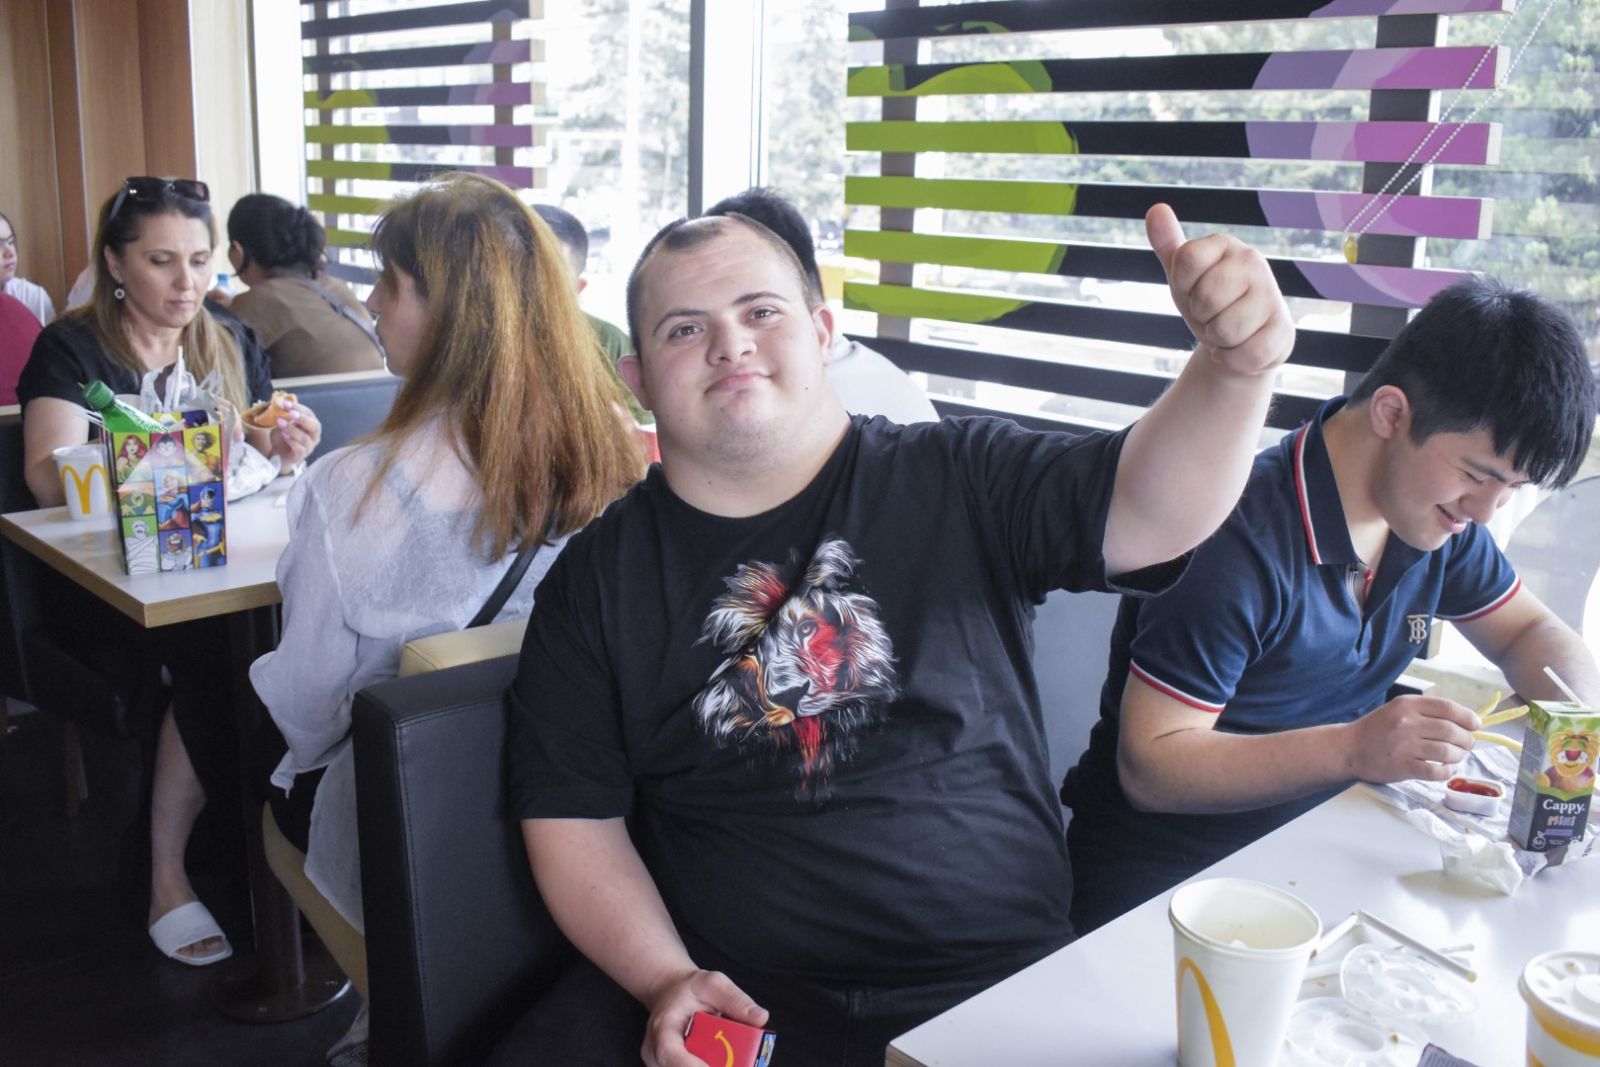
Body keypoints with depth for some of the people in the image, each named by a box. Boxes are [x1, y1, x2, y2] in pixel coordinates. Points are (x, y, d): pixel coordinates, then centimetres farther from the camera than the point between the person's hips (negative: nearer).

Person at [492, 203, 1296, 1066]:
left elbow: (1145, 510, -11)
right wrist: (666, 979, -10)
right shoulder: (598, 578, 4)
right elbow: (573, 821, 4)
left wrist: (1237, 364, -29)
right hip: (719, 997, 0)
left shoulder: (958, 484, 2)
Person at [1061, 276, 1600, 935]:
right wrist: (1354, 749, -32)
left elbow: (1529, 631, 19)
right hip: (1161, 872, -7)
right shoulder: (1236, 537, -25)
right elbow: (1148, 767, -23)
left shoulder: (1437, 512, 2)